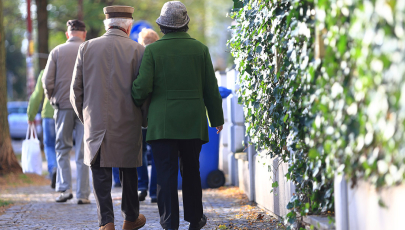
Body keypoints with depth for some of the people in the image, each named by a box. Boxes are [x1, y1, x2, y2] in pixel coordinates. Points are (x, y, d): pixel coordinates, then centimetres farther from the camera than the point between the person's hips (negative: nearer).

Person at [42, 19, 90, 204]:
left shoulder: (57, 52, 2)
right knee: (82, 152, 3)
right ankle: (82, 194, 2)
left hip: (63, 106, 1)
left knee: (62, 149, 12)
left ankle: (64, 188, 2)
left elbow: (47, 81, -1)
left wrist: (52, 99, 14)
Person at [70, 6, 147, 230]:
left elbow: (76, 90, 5)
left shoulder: (87, 48, 2)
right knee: (129, 172, 16)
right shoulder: (137, 50, -5)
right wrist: (145, 121, 10)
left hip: (95, 124, 1)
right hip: (127, 125, -1)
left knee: (101, 173, 5)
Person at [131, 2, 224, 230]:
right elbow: (211, 88, 5)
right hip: (193, 122, 2)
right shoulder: (200, 49, 0)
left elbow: (142, 86, -12)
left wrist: (136, 101, 11)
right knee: (191, 171, 16)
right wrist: (217, 117, 16)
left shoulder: (152, 50, -6)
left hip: (162, 122, -2)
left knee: (166, 173, 0)